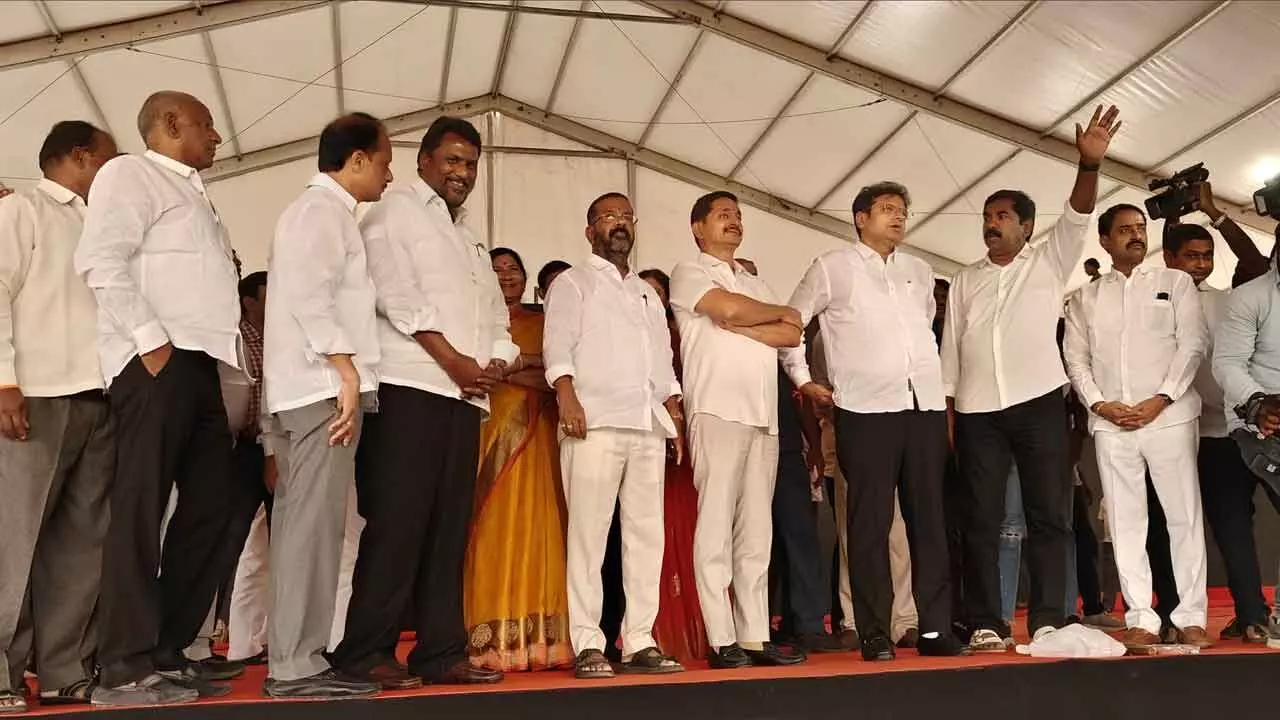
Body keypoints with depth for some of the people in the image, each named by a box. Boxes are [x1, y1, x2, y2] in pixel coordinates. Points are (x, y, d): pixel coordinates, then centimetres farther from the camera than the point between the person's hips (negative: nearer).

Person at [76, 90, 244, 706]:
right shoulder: (130, 173, 2)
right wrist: (151, 339, -18)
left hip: (201, 363, 9)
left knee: (209, 508, 7)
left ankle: (167, 653, 14)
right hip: (157, 360, -9)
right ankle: (125, 668, -2)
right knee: (141, 509, -7)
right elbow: (101, 261, -12)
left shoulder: (192, 193, 27)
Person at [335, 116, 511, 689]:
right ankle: (366, 653, -4)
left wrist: (495, 362, 1)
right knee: (397, 522, -10)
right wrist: (453, 359, -13)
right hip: (409, 385, -7)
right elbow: (396, 293, -9)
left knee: (449, 527, 5)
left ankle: (441, 651, 8)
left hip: (466, 395, 8)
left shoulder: (469, 240, 27)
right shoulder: (395, 210, 5)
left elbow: (496, 314, 22)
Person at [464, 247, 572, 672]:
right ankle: (492, 644, -9)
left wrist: (512, 366, -6)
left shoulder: (541, 323, 19)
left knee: (538, 528, -3)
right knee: (492, 528, -9)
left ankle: (539, 639, -3)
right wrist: (534, 365, -7)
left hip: (536, 435, 3)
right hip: (491, 430, -3)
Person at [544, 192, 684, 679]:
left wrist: (675, 413, 14)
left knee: (647, 534, 3)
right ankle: (587, 645, -3)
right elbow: (557, 344, -4)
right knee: (588, 534, -7)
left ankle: (639, 642, 8)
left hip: (648, 425, 6)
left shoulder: (648, 293, 27)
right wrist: (567, 395, -20)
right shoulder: (573, 282, 10)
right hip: (595, 421, -6)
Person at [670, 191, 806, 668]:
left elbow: (792, 336, 11)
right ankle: (722, 640, -6)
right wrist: (780, 312, 6)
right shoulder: (690, 272, 9)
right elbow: (729, 307, -11)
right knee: (716, 525, -8)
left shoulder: (755, 283, 26)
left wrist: (736, 326, -4)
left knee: (757, 531, 4)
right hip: (718, 409, -6)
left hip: (764, 415, 6)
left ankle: (755, 637, 7)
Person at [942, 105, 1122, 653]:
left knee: (1049, 515, 0)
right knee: (982, 520, 1)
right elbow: (950, 347, 12)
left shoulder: (1049, 262, 9)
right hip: (977, 412, 2)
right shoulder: (965, 280, 15)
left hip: (1039, 403, -1)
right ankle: (985, 625, 7)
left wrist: (1090, 164, -27)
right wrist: (946, 412, 5)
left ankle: (1047, 622, 7)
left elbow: (1077, 218, -10)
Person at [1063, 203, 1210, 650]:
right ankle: (1141, 620, 6)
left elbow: (1193, 343, 0)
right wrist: (1099, 403, -6)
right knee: (1125, 521, 1)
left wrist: (1160, 400, -10)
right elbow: (1076, 358, 9)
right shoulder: (1085, 298, 14)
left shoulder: (1175, 283, 10)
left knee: (1184, 515, -1)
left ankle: (1191, 617, 6)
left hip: (1169, 416, -1)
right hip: (1110, 423, 2)